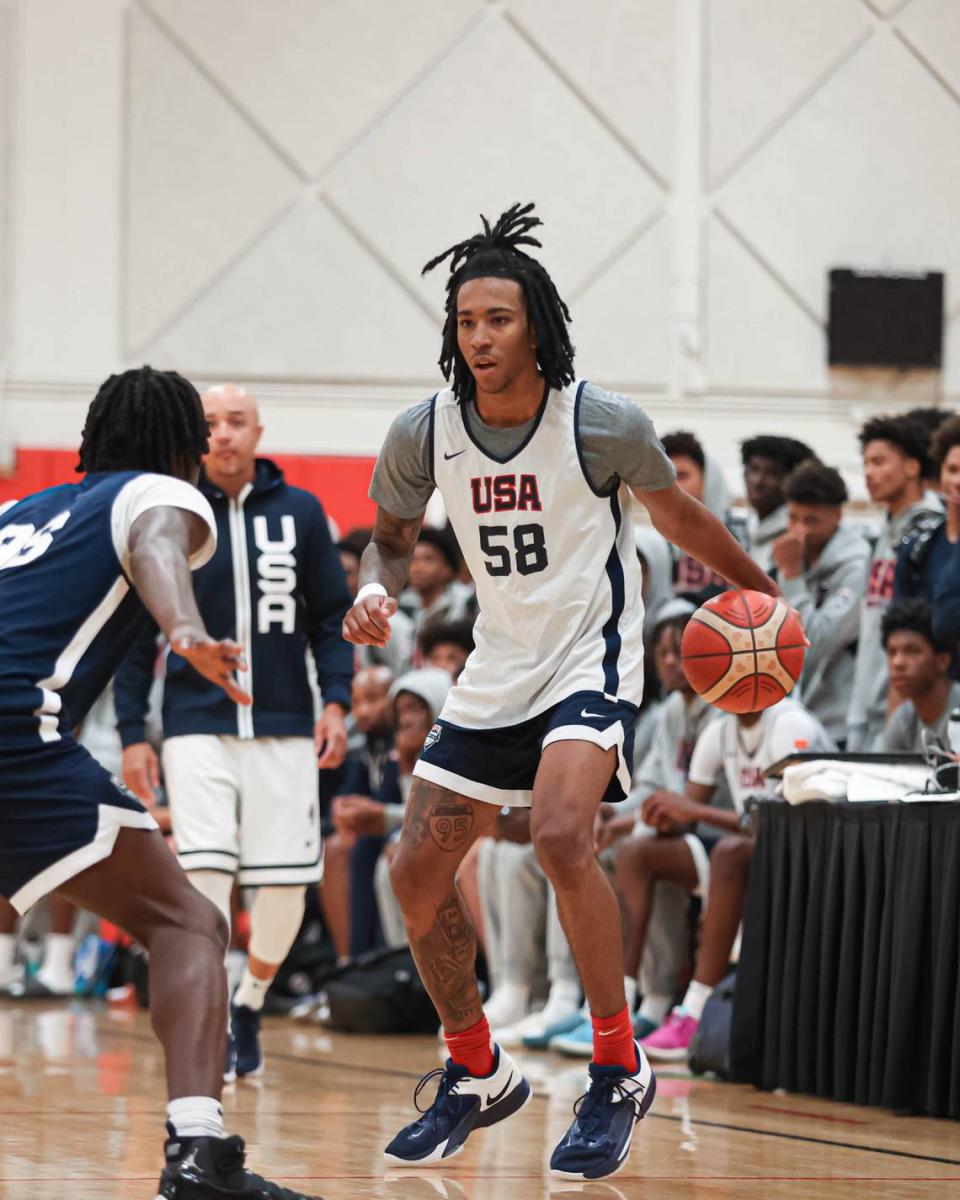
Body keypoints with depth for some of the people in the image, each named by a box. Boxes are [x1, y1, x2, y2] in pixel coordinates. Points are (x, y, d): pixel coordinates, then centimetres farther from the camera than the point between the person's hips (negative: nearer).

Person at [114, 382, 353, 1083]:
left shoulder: (300, 512, 4)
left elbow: (331, 617, 9)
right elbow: (137, 633, 5)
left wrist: (337, 701, -4)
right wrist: (132, 734, 1)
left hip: (285, 728, 1)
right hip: (197, 727, -1)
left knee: (286, 884, 0)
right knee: (205, 873, -13)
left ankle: (251, 1005, 24)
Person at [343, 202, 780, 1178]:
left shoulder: (603, 426, -16)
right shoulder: (423, 435, -7)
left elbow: (677, 517, 2)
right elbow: (391, 535, 11)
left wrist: (759, 591, 12)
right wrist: (374, 589, -11)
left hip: (592, 660, -5)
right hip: (497, 667, 5)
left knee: (559, 834, -29)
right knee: (417, 874, 4)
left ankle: (619, 1071, -16)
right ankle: (478, 1077, 24)